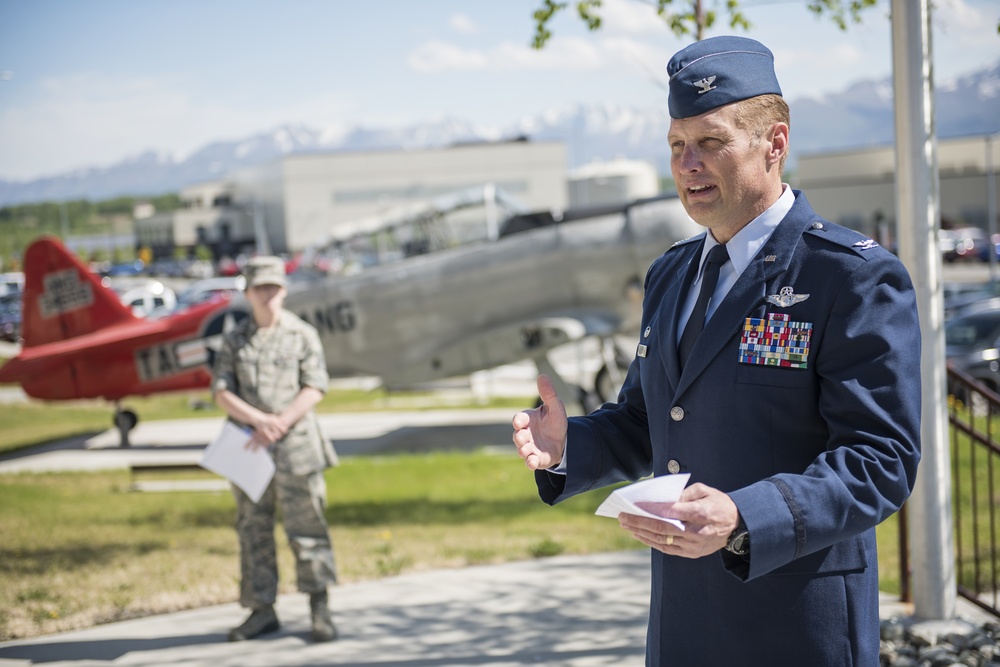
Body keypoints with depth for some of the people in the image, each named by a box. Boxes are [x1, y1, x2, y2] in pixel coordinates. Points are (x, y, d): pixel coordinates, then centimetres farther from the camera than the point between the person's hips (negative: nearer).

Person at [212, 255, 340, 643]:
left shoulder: (303, 335, 2)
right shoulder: (234, 341, 8)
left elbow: (314, 389, -5)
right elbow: (222, 393, 0)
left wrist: (279, 425, -15)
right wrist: (260, 420, -15)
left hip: (294, 447, -3)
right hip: (249, 447, 3)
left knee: (306, 527, -2)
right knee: (253, 529, 6)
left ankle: (320, 610, 2)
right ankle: (262, 610, 14)